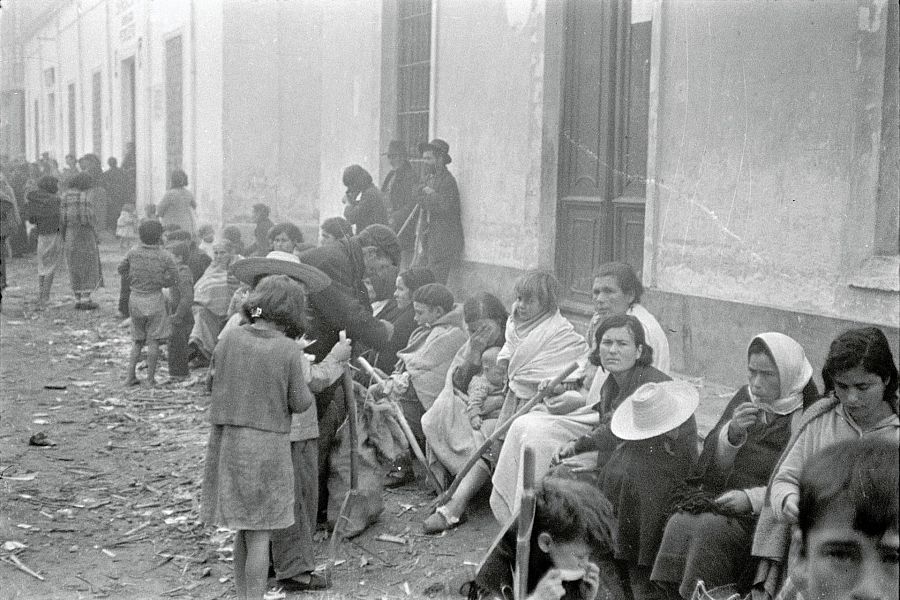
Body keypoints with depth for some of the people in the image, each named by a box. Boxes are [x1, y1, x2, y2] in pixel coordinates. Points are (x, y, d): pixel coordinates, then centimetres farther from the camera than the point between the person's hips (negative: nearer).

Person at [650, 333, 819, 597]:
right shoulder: (745, 398, 14)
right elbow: (712, 461, 11)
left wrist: (752, 499, -19)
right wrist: (732, 433, -9)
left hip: (764, 513, -5)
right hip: (722, 497, 5)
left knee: (711, 528, -30)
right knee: (679, 523, -23)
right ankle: (674, 593, -12)